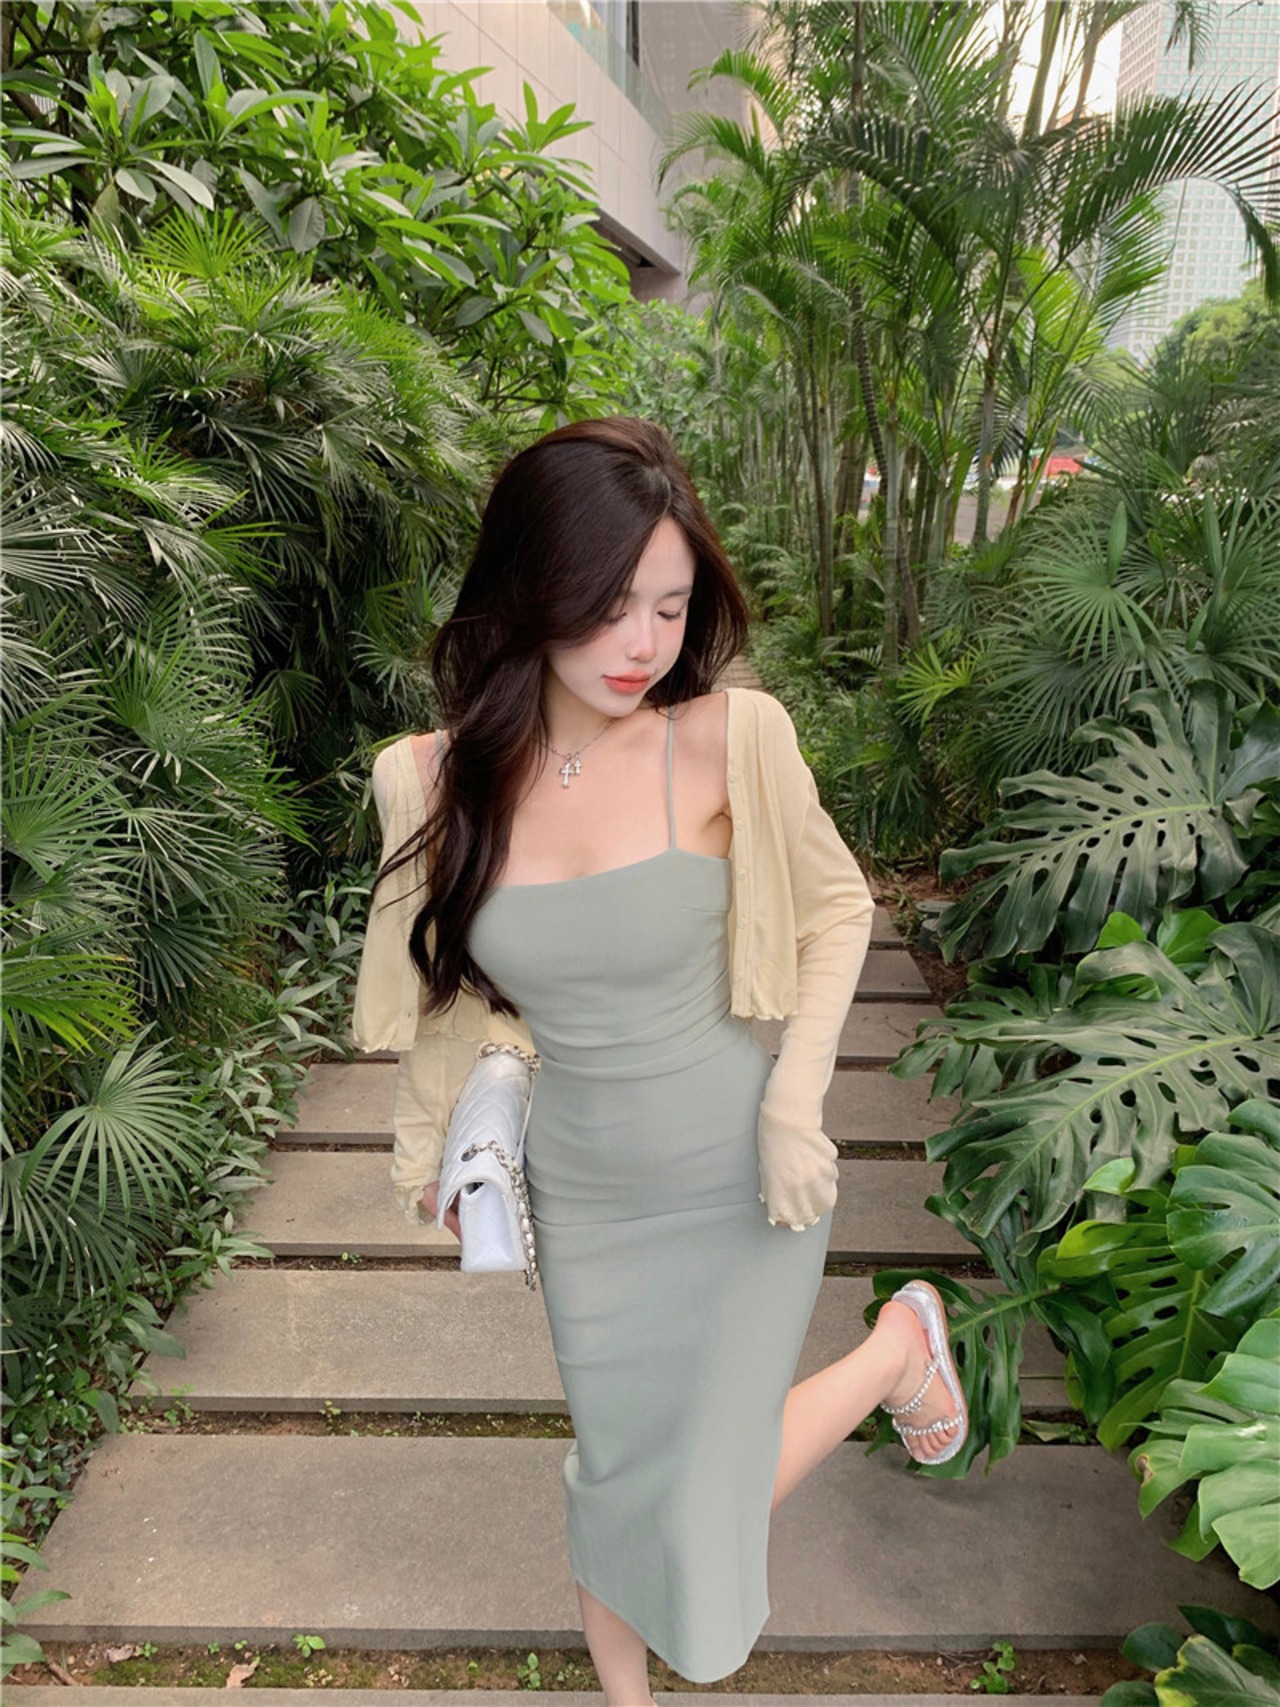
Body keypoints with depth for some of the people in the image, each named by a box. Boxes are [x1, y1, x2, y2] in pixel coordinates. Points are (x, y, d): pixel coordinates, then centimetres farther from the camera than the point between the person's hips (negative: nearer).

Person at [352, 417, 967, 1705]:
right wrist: (424, 1142, 14)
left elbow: (836, 905, -3)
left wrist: (797, 1093, -13)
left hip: (742, 1186, -2)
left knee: (705, 1526, 4)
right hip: (579, 1196, 3)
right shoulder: (433, 779, -11)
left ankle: (898, 1348, 30)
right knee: (614, 1476, 19)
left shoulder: (730, 740, -19)